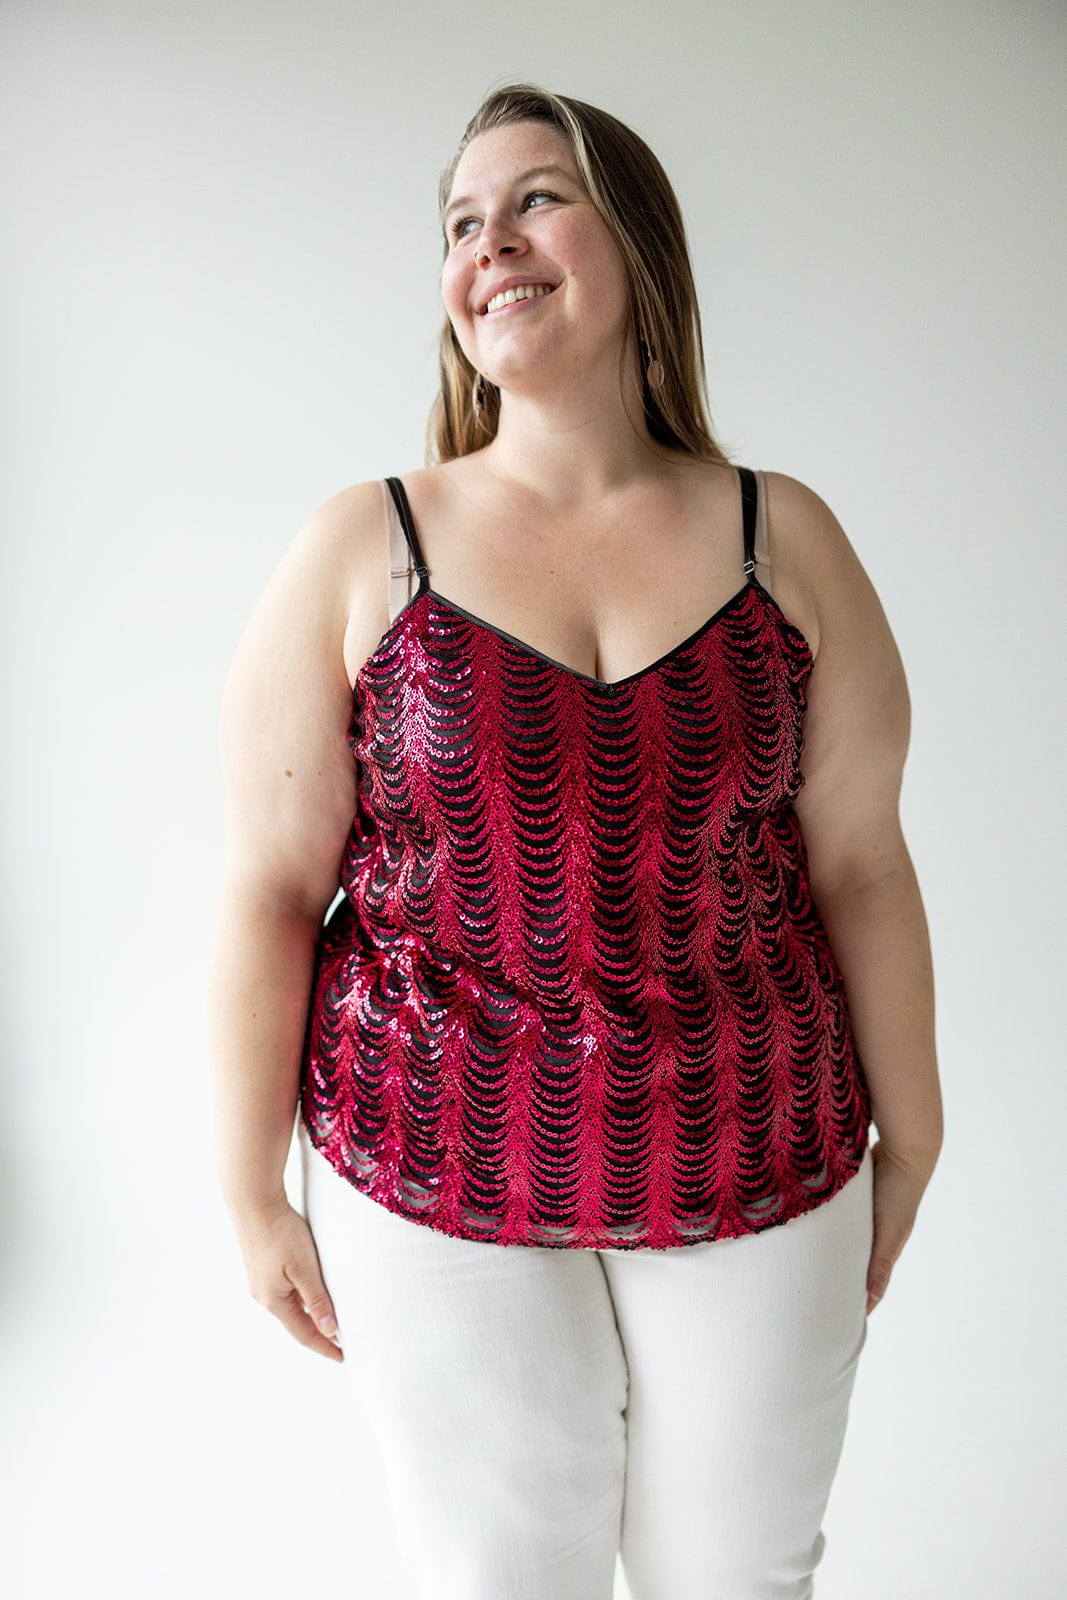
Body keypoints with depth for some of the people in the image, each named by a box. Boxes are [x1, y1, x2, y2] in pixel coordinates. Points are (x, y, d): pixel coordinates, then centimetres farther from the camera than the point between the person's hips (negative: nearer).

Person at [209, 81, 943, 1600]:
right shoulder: (359, 549, -7)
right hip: (437, 1188, -1)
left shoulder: (785, 537, -2)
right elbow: (272, 890, -5)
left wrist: (910, 1144, 7)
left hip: (758, 1175, 2)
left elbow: (861, 863, 1)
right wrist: (255, 1196, -2)